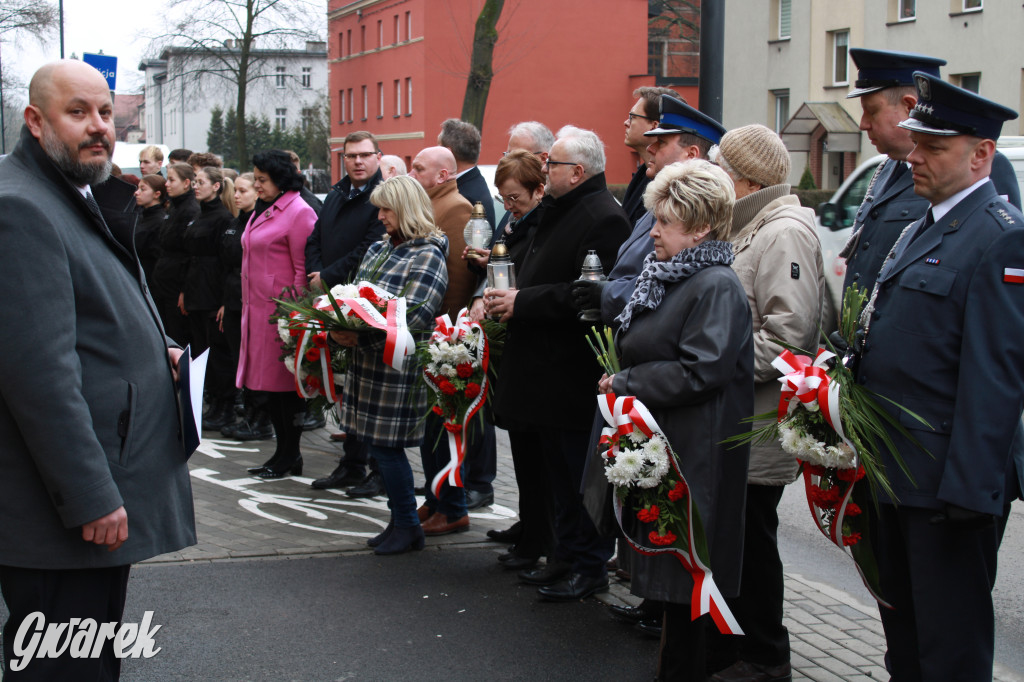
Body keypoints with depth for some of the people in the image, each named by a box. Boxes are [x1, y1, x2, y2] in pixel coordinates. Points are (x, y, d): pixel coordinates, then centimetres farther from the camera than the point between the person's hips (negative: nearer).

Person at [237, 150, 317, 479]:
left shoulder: (298, 212, -11)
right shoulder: (261, 211, 17)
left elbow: (303, 268, -14)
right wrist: (248, 306, 18)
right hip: (257, 309, 9)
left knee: (284, 381, -2)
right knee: (266, 381, 10)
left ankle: (289, 455, 8)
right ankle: (284, 452, 19)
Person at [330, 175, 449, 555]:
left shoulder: (427, 256, -11)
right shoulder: (379, 249, 15)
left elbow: (413, 317, -20)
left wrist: (360, 338, -24)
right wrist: (344, 329, -4)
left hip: (399, 367, -8)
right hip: (369, 362, 8)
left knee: (387, 445, -3)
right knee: (374, 441, 11)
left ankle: (408, 527, 11)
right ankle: (399, 520, 23)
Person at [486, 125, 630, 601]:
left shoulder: (604, 219, -17)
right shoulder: (558, 212, 16)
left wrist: (524, 302, -21)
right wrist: (508, 297, 10)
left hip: (575, 377, -10)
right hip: (545, 370, 10)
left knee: (578, 475, -1)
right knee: (558, 472, 17)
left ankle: (589, 566, 9)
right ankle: (565, 556, 27)